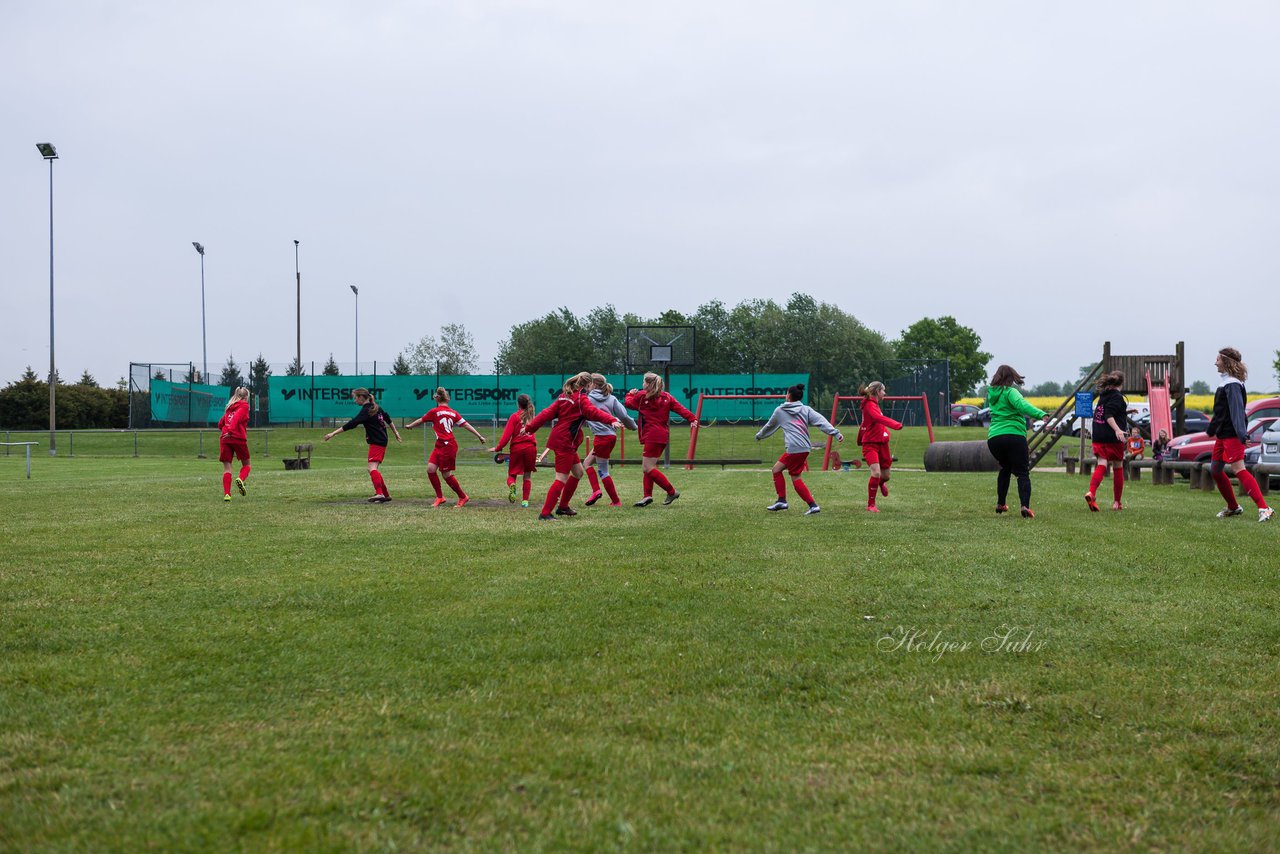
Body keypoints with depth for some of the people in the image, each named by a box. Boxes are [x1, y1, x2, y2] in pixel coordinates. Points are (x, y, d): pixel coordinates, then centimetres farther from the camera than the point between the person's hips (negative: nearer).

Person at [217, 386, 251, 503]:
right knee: (246, 464, 14)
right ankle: (240, 479, -17)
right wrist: (230, 430, -26)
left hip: (225, 439, 4)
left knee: (227, 467, 1)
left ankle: (226, 494, -11)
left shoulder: (230, 407, 20)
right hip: (239, 438, -4)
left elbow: (220, 424, 19)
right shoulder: (244, 406, 3)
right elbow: (237, 417, -16)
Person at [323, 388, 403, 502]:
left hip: (376, 442, -10)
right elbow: (388, 418, 24)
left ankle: (379, 493, -36)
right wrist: (395, 432, 36)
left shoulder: (366, 411, -15)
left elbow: (352, 424, -23)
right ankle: (386, 494, 18)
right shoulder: (376, 407, 12)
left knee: (372, 468, -20)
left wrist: (333, 433, -24)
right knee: (373, 469, 15)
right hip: (382, 441, 10)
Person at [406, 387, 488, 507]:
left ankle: (463, 497, 12)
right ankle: (440, 497, 7)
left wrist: (409, 426, 23)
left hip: (448, 445, -7)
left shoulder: (434, 411, -8)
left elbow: (420, 420, 5)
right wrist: (480, 436, 7)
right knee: (430, 469, 4)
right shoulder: (453, 412, 9)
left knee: (446, 474, 1)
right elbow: (466, 425, 6)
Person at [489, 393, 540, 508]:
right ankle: (525, 500, 8)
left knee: (511, 474, 9)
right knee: (527, 475, 12)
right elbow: (533, 430, 8)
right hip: (530, 447, 2)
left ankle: (512, 485, -25)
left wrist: (498, 448, -3)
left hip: (517, 448, -2)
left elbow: (507, 434, -8)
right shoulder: (531, 416, 7)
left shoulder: (515, 416, -4)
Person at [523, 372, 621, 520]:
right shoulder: (581, 399, -11)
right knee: (562, 479, -9)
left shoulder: (565, 396, 12)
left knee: (578, 472, 20)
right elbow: (593, 412, -28)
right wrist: (611, 420, -41)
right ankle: (545, 513, -12)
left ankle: (563, 507, 27)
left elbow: (548, 413, 10)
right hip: (565, 442, -10)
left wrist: (529, 427, 11)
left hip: (558, 439, 10)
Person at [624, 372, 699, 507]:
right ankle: (648, 496, 7)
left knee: (648, 468, -7)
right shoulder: (666, 397, 11)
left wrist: (631, 394, 34)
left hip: (653, 436, -8)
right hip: (663, 435, 8)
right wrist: (692, 419, -11)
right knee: (647, 466, 12)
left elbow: (629, 403, 14)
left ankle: (672, 492, -8)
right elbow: (680, 408, -1)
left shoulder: (641, 396, -3)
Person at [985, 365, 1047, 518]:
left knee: (1005, 468, 28)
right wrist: (1041, 415, -35)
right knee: (1022, 473, -5)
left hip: (993, 438, 6)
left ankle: (1000, 504, 30)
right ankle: (1025, 505, -24)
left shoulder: (991, 394, 16)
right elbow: (1022, 405, -23)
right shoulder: (1010, 392, -5)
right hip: (1014, 435, -6)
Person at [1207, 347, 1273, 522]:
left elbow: (1237, 410, -27)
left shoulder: (1232, 385, -15)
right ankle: (1233, 507, 26)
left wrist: (1241, 434, -38)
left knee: (1238, 470, -19)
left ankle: (1264, 509, -25)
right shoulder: (1225, 383, 16)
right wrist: (1211, 429, 35)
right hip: (1222, 435, 10)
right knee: (1215, 470, 15)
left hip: (1232, 435, -10)